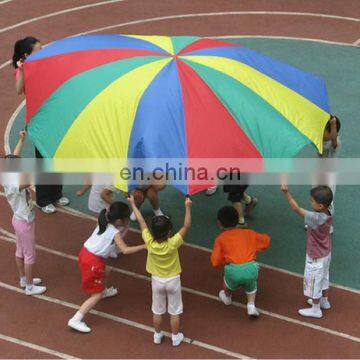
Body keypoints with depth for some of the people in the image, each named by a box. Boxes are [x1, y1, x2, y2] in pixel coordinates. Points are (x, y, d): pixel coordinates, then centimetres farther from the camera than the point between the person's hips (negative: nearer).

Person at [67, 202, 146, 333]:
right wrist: (144, 246, -25)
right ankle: (76, 320, -6)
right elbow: (125, 250, -27)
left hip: (85, 253, 8)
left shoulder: (104, 224, 4)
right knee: (96, 295, 0)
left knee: (105, 270, 38)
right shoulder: (115, 233, -16)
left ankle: (103, 291, 64)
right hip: (93, 262, -8)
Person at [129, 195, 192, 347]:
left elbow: (141, 221, -15)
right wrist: (188, 207, -23)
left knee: (157, 311, 20)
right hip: (173, 281, -2)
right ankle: (176, 337, 29)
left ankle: (158, 335, 36)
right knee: (174, 312, 16)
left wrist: (133, 203, -6)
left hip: (157, 281, 2)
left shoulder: (149, 242, -24)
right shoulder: (172, 243, -29)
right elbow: (187, 226, -25)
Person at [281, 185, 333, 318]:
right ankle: (324, 301, 50)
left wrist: (286, 192, -38)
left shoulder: (316, 218, -38)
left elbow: (297, 209, -37)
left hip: (316, 258, -8)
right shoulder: (328, 213, -16)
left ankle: (316, 310, 31)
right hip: (326, 254, 8)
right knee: (323, 278, 28)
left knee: (314, 282, 13)